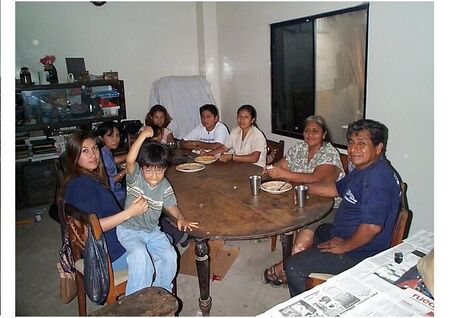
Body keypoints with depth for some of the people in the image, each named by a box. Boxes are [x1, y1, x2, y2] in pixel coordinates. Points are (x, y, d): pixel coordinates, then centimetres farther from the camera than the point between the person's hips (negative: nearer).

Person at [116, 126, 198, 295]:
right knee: (140, 254, -30)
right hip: (129, 230, -4)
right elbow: (130, 160, -32)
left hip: (152, 230, 4)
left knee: (170, 255, -14)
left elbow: (171, 205, 4)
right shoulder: (135, 177, -12)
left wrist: (180, 218, -17)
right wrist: (143, 135, -34)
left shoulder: (165, 186, -1)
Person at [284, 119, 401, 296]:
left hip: (359, 253, -11)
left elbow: (372, 227, -36)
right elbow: (337, 189, 20)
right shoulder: (363, 169, 7)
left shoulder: (378, 177, -28)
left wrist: (344, 246, -21)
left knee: (294, 267, -9)